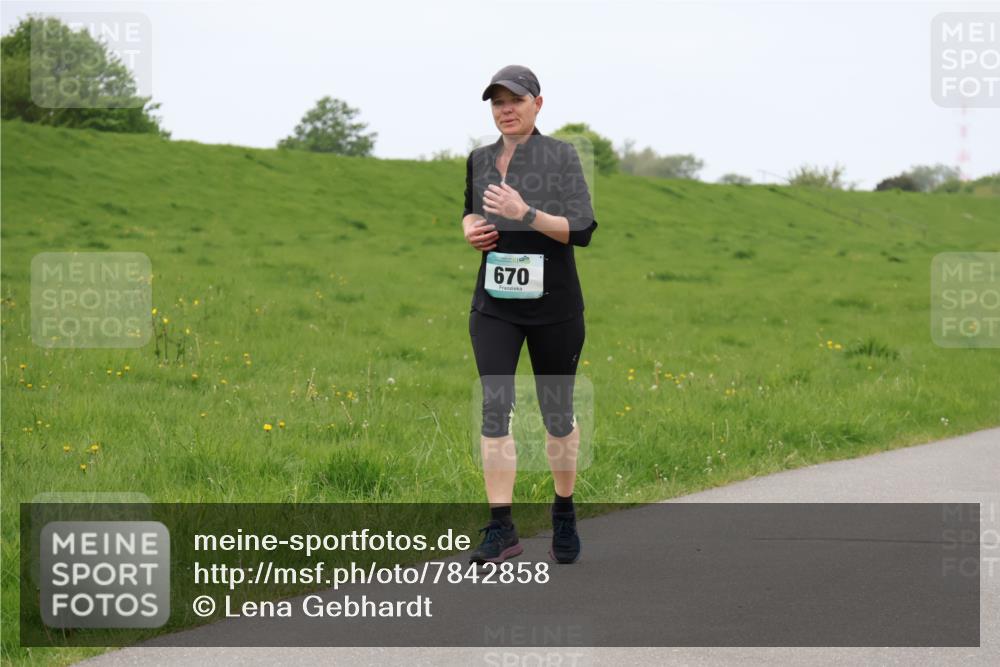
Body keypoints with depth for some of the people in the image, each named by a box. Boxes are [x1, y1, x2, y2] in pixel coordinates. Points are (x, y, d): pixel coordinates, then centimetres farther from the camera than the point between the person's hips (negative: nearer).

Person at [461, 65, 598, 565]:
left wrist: (526, 214, -25)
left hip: (553, 304, -3)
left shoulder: (561, 156, -7)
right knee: (494, 408, -10)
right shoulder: (479, 160, 8)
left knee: (557, 413, 7)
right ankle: (501, 528, -10)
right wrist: (471, 228, 4)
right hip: (494, 304, 3)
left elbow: (582, 229, -14)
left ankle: (564, 513, 27)